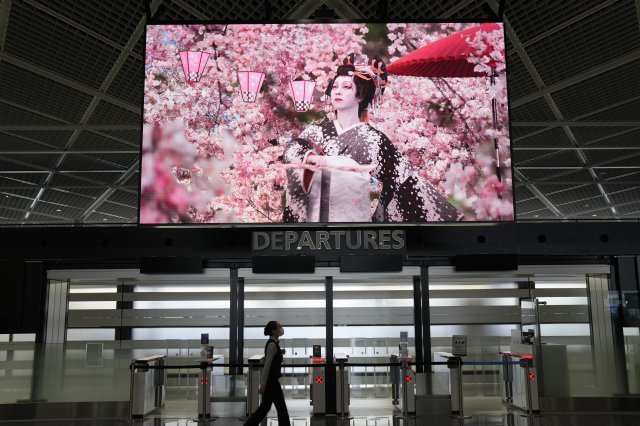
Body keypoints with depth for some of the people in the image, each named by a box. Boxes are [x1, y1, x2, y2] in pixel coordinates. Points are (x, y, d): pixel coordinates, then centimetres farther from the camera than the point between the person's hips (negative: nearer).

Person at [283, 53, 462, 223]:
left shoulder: (374, 139, -2)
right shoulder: (315, 131, 6)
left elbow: (407, 181, -5)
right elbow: (290, 151, -13)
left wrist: (445, 213, -11)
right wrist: (329, 161, -29)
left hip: (357, 217, -2)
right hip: (316, 216, 2)